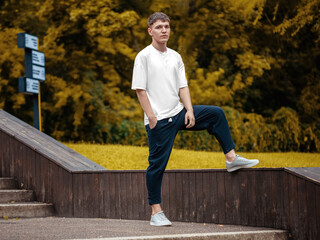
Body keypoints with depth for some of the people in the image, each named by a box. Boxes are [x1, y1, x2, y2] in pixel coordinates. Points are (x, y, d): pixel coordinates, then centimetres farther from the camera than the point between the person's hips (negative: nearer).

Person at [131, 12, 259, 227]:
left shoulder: (175, 56, 12)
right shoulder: (144, 56, -6)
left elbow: (182, 86, 11)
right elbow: (140, 89, -10)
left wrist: (190, 110, -2)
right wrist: (151, 117, -16)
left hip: (178, 113, 6)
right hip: (159, 120, -6)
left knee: (216, 113, 6)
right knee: (158, 164, -4)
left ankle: (231, 158, 12)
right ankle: (156, 212, 3)